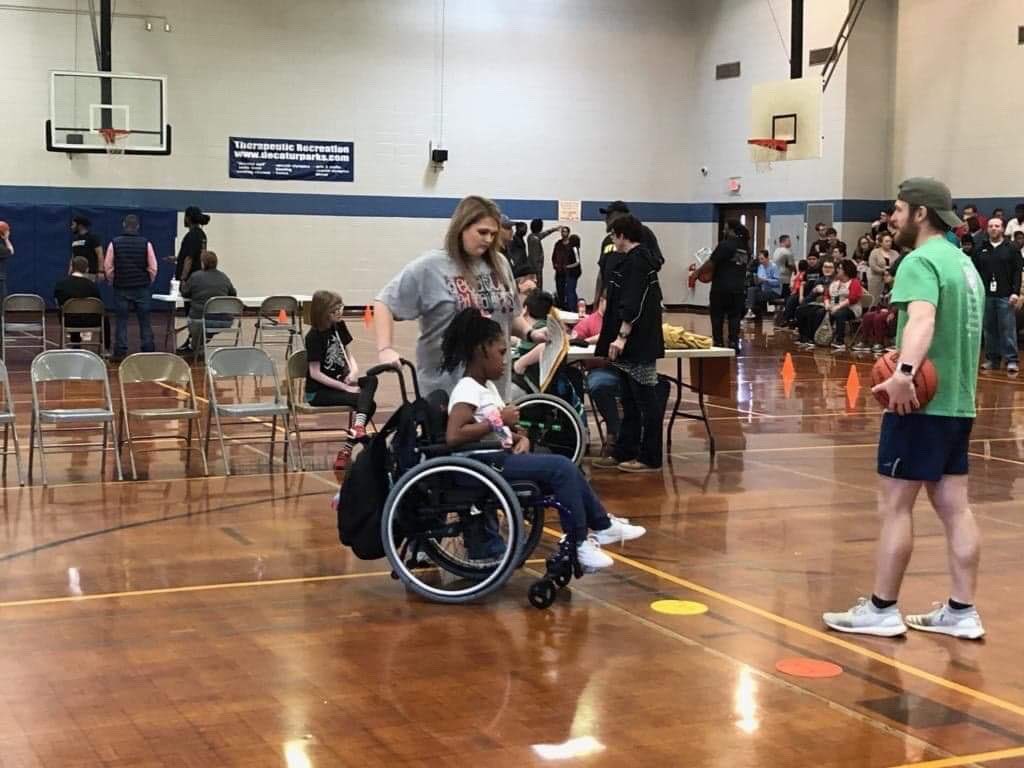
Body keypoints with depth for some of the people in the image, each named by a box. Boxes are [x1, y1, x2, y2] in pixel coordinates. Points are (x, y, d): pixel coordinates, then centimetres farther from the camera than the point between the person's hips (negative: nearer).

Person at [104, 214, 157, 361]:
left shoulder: (115, 243, -4)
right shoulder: (146, 244, -4)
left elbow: (108, 267, -2)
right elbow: (153, 268, -2)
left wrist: (112, 282, 12)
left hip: (121, 288, 0)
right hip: (142, 288, 0)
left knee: (122, 321, 5)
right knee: (145, 321, 6)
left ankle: (120, 352, 2)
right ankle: (148, 352, 6)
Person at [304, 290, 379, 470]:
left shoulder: (339, 327, 5)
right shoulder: (315, 336, -16)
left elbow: (348, 353, 15)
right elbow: (315, 373, -18)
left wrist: (354, 371, -8)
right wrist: (346, 388, -19)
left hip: (338, 382, 7)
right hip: (318, 391, -7)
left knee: (371, 380, -20)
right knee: (366, 403, -22)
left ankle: (358, 427, -33)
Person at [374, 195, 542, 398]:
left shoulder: (499, 266, 9)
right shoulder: (429, 267, -7)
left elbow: (511, 315, 21)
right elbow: (384, 304, -6)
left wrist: (530, 333, 2)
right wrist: (385, 349, -18)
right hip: (444, 387, -5)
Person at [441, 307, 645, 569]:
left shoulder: (487, 386, 15)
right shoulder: (467, 390, -15)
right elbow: (453, 437, -29)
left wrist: (519, 437, -2)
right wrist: (498, 421, -22)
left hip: (501, 456, 10)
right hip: (486, 464, -10)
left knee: (565, 468, 8)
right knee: (561, 467, -16)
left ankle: (601, 525, 19)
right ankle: (579, 543, -7)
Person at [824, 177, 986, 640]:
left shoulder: (920, 261, -14)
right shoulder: (964, 263, 16)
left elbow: (922, 319, -33)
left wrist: (905, 371, -47)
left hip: (919, 403, -9)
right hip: (957, 403, 9)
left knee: (895, 505, -2)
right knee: (954, 507, 9)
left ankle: (881, 610, 4)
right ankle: (962, 611, 12)